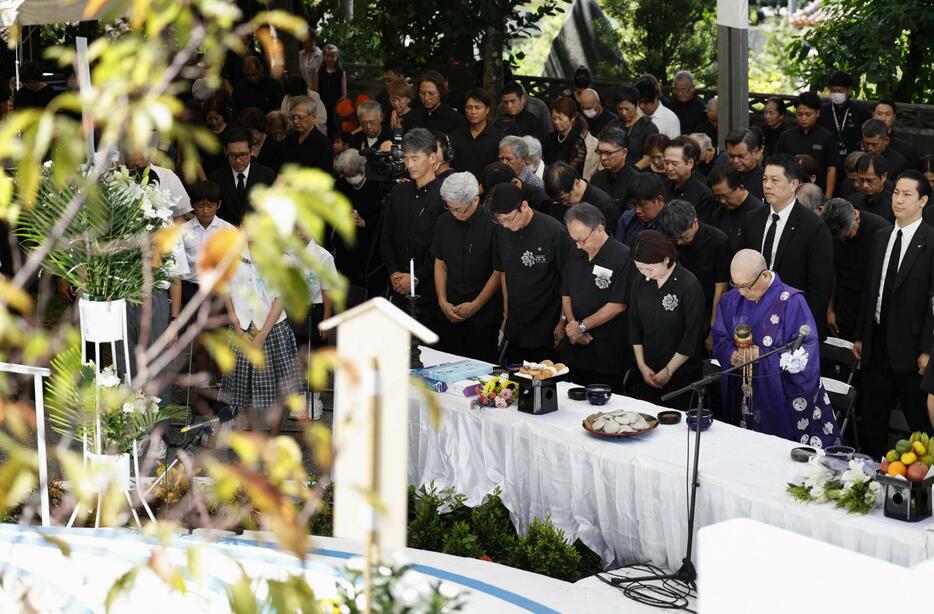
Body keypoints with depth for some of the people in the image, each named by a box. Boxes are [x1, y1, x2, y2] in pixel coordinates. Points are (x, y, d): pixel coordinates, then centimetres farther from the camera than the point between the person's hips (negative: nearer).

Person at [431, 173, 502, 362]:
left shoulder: (493, 224, -12)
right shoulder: (444, 222, 5)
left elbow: (499, 272, -8)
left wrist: (475, 306, -8)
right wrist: (443, 302, 3)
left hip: (484, 317, -5)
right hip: (449, 314, 5)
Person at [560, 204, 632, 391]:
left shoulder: (623, 257, -14)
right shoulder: (575, 254, 9)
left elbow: (618, 305, -16)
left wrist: (582, 326, -11)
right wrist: (571, 323, -3)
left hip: (607, 354, -6)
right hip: (574, 347, 6)